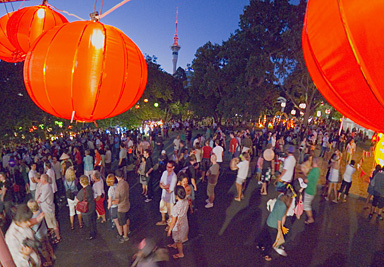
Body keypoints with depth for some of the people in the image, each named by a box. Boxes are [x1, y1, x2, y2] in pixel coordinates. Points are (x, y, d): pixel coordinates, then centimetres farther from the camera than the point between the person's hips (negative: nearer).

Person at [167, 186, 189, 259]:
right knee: (176, 237, 35)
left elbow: (173, 221, -26)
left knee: (178, 240, 23)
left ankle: (181, 253, 47)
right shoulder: (186, 201, -19)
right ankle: (174, 245, 63)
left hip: (178, 226, -6)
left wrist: (169, 230, -12)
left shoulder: (176, 207, -39)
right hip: (184, 223, 7)